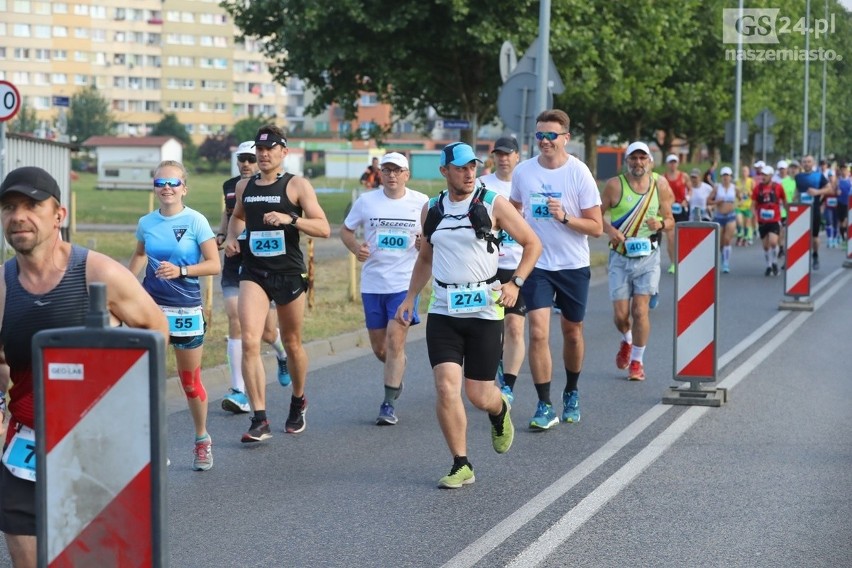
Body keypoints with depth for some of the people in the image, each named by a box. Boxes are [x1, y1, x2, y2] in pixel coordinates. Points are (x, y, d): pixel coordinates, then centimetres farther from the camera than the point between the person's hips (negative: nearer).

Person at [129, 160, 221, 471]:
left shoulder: (195, 221, -9)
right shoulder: (146, 223, 3)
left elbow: (214, 264, -10)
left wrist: (180, 271, -22)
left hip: (186, 309, -3)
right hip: (151, 306, 3)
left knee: (190, 381, 9)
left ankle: (202, 440, 30)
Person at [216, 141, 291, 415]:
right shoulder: (230, 186, 8)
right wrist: (221, 235, 7)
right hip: (234, 266, 3)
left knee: (267, 332, 4)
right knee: (235, 324, -10)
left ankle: (283, 356, 42)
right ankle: (239, 392, -10)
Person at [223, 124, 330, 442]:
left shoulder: (297, 185, -4)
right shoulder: (244, 187, 9)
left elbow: (324, 228, -11)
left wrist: (290, 218, -24)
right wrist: (231, 237, 9)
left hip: (289, 273, -2)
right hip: (253, 273, 2)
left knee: (292, 344, 12)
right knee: (249, 341, -15)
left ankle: (298, 401, 40)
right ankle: (260, 421, -15)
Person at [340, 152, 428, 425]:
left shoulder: (421, 203, 1)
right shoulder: (366, 201, 3)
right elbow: (345, 230, 12)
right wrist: (355, 248, -9)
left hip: (405, 283, -2)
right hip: (372, 284, 2)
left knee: (395, 342, -13)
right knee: (379, 349, 9)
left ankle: (388, 405, -6)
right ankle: (397, 373, 43)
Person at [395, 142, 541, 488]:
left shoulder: (493, 204, -3)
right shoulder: (431, 210, 8)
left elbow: (532, 243, 4)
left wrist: (515, 283, -8)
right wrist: (409, 298, 15)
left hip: (484, 310, -2)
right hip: (442, 313, 3)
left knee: (479, 396, 1)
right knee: (446, 388, -12)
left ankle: (500, 411, 40)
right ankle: (461, 466, 1)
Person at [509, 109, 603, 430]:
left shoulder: (579, 173, -10)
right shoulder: (523, 172, -1)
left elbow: (596, 228, -10)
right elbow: (514, 209, 19)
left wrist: (565, 217, -23)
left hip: (574, 265, -1)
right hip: (536, 264, 1)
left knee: (572, 334, 13)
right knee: (539, 333, -12)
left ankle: (571, 394, 36)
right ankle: (545, 406, -7)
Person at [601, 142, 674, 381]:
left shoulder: (660, 185, 2)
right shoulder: (615, 185, -4)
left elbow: (670, 219, 10)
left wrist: (661, 224, -13)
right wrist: (610, 229, -17)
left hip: (648, 255, 0)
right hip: (620, 256, 0)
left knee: (640, 310, -7)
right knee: (620, 313, 0)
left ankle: (637, 361, 8)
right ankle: (627, 341, 35)